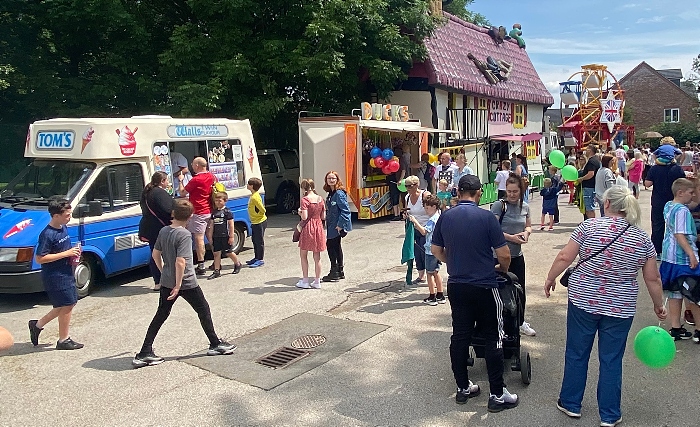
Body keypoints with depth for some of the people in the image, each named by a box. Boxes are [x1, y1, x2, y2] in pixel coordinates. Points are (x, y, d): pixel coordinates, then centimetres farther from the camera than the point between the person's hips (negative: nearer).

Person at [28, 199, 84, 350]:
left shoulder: (63, 228, 7)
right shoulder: (47, 234, -20)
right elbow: (39, 258, -22)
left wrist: (73, 253, 2)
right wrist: (66, 254, -23)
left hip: (66, 273, 9)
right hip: (55, 276, -9)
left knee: (67, 304, 17)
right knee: (67, 305, -1)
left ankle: (38, 325, 30)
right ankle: (64, 340, 14)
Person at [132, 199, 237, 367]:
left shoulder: (163, 231, 1)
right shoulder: (184, 235, -20)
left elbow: (156, 254, 11)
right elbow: (180, 262, -26)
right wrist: (178, 285, -20)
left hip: (166, 282, 6)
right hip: (186, 283, -6)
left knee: (161, 315, 13)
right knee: (204, 310, 12)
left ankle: (144, 353, 11)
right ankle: (215, 344, 22)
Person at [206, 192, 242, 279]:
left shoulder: (227, 212, -7)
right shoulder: (214, 212, 10)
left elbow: (231, 225, -8)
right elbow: (212, 225, 14)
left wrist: (231, 236, -11)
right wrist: (210, 237, 11)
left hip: (225, 236, -5)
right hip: (216, 237, 5)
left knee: (229, 253, 4)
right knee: (216, 253, 4)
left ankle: (237, 264, 29)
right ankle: (217, 271, 9)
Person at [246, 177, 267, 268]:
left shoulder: (255, 197, -23)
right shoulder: (253, 195, 8)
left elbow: (263, 210, -22)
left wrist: (259, 216, -5)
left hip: (259, 222, -10)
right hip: (255, 222, 10)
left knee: (259, 241, -2)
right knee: (255, 240, 18)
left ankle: (260, 260, 5)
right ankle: (256, 258, 29)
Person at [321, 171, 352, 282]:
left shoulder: (339, 193, -16)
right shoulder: (330, 194, 12)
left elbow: (345, 210, -20)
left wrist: (340, 225, -22)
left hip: (337, 226, -10)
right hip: (331, 226, 10)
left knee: (331, 246, -7)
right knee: (336, 247, 15)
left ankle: (334, 272, 1)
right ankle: (340, 272, 25)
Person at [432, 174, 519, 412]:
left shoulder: (445, 217, -1)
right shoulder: (487, 217, -13)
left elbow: (436, 251, 8)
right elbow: (504, 255, -10)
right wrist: (503, 269, 10)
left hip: (456, 286, 4)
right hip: (484, 287, -4)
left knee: (460, 335, 12)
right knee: (493, 338, 6)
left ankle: (463, 388, 23)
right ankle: (497, 395, 11)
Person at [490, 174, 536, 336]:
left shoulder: (525, 206, 5)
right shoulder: (499, 205, -13)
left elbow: (528, 226, 18)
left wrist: (526, 233, -4)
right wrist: (511, 237, -22)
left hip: (517, 255, 6)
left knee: (520, 289, 16)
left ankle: (521, 322, 34)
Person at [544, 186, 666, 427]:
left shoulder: (589, 226, -10)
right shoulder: (643, 239, -2)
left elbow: (565, 257, -11)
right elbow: (652, 278, 3)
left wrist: (550, 279, 4)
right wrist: (659, 306, 17)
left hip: (583, 300, -2)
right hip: (620, 308, 2)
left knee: (576, 354, 13)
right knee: (611, 361, 12)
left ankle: (570, 404, 26)